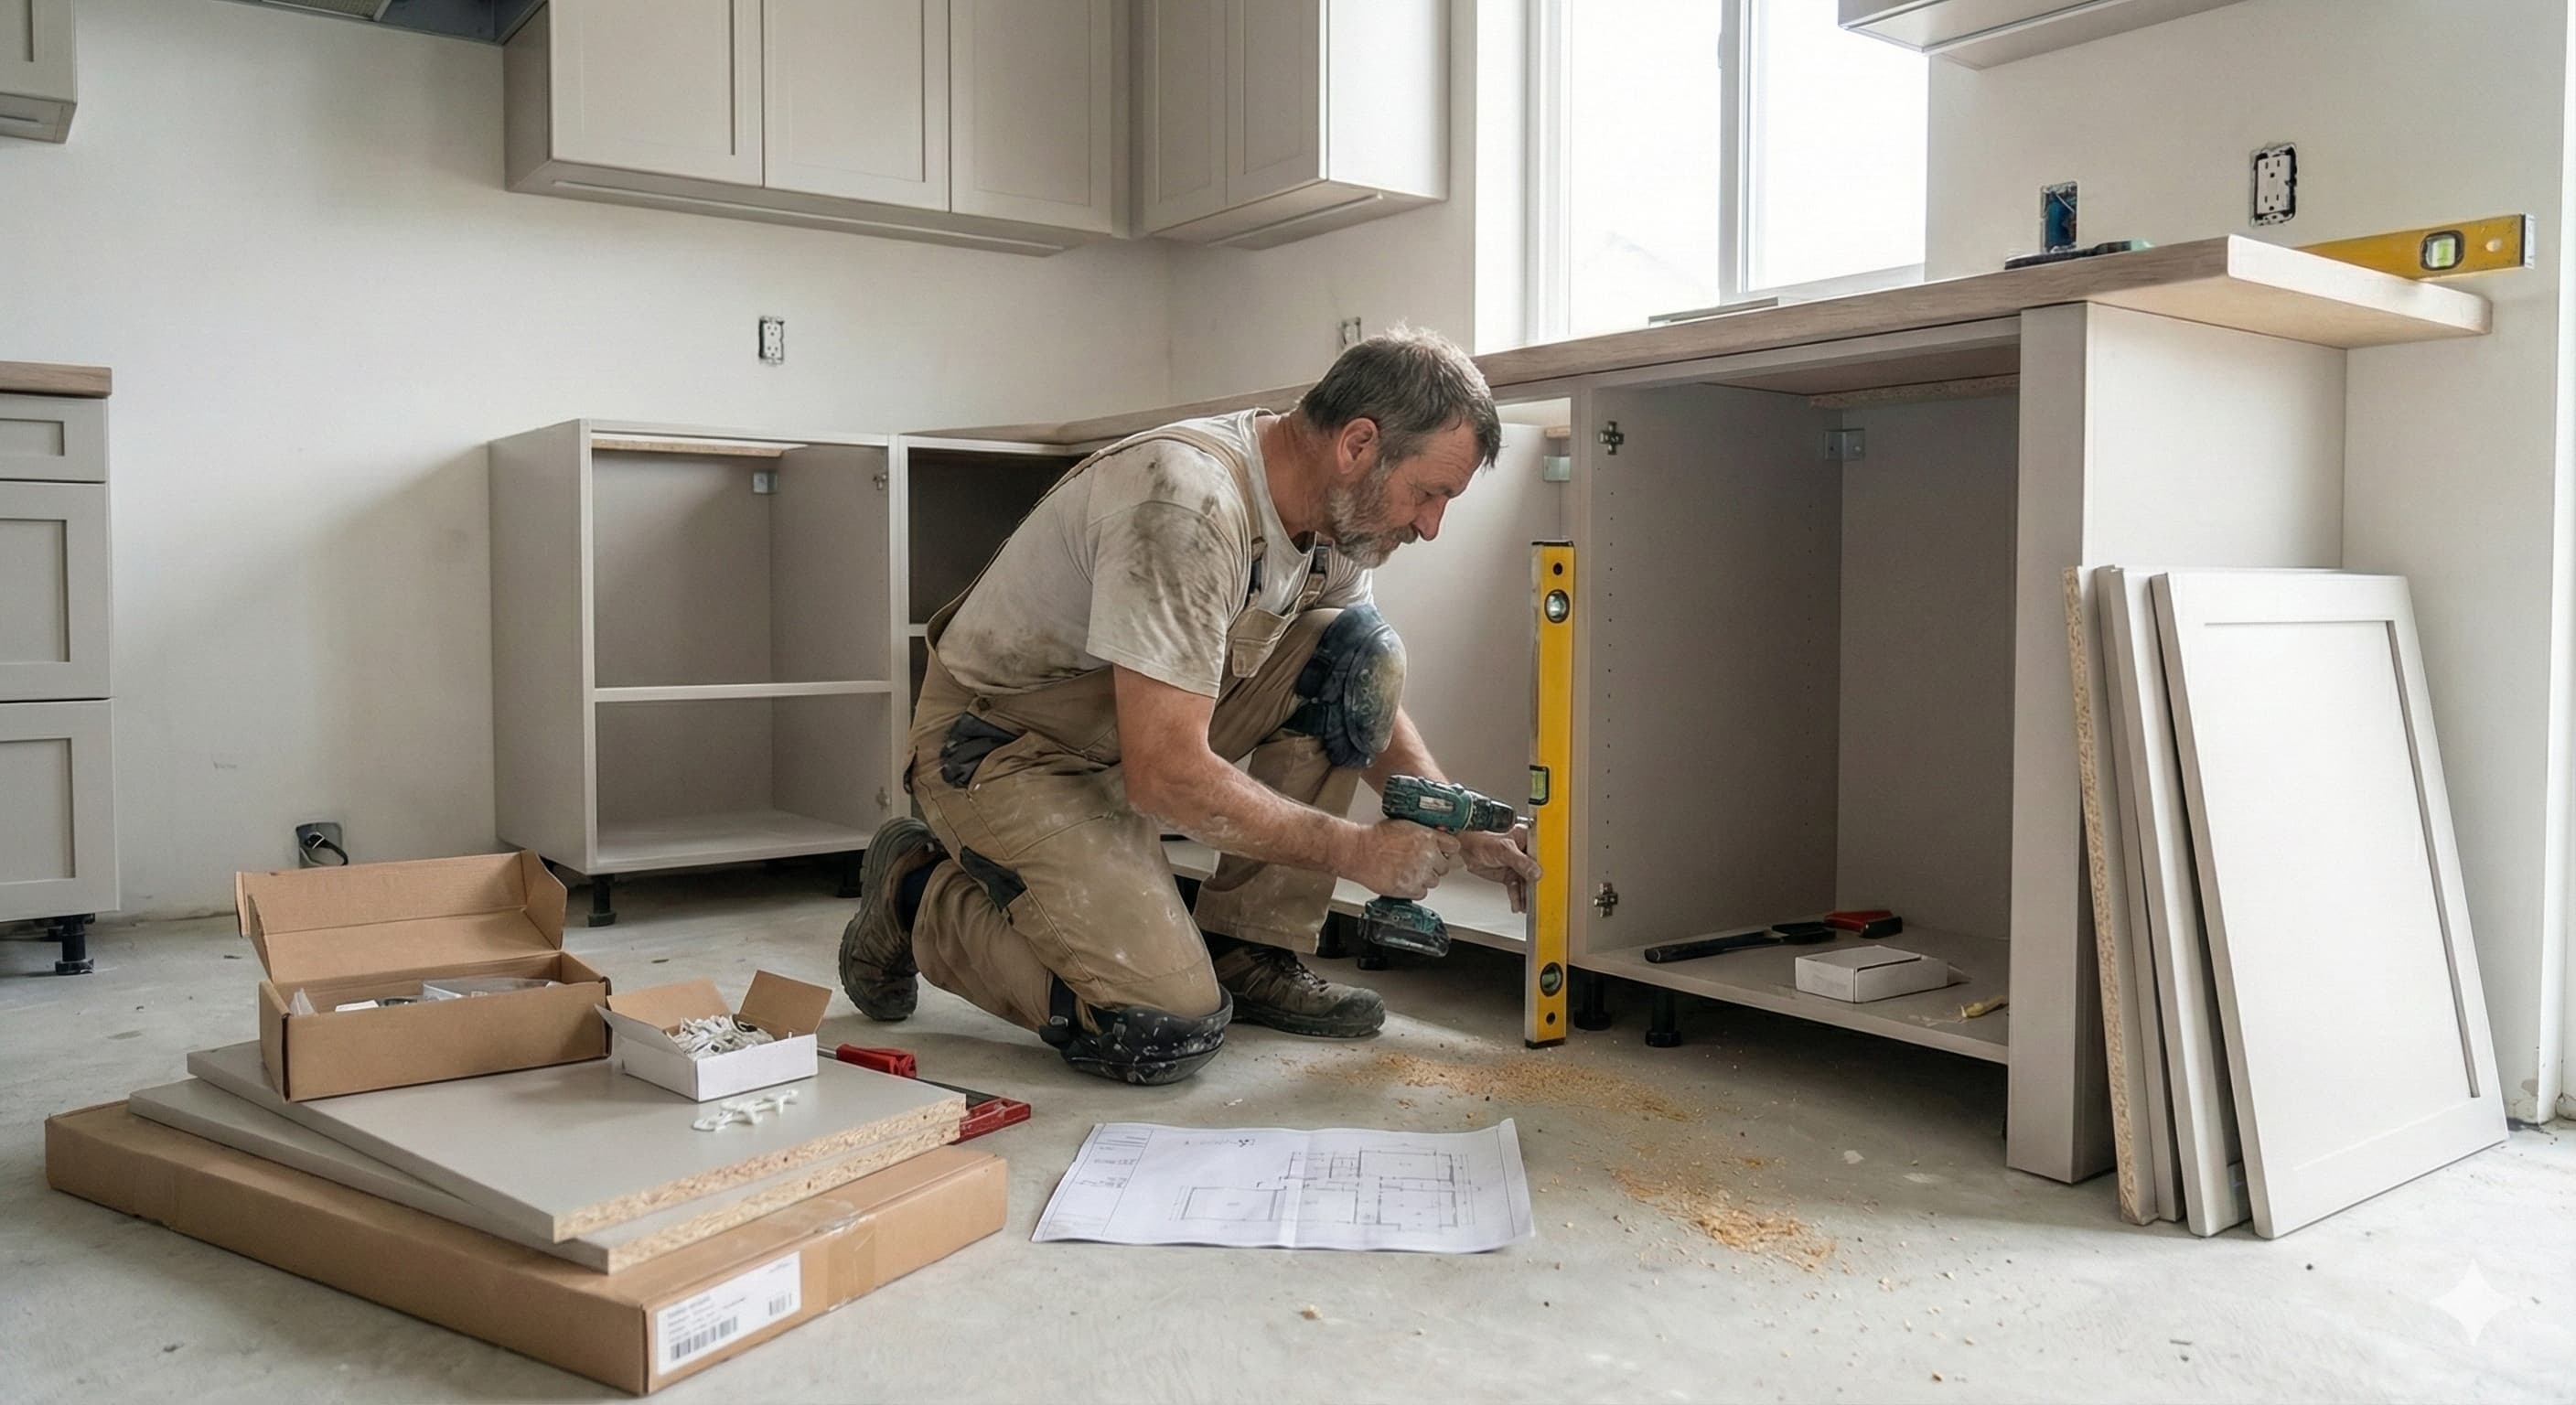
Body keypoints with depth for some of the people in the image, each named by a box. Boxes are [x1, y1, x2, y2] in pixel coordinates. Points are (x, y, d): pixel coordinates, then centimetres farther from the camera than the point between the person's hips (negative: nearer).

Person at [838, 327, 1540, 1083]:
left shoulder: (1336, 510, -4)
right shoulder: (1189, 503, -31)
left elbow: (1367, 698, 11)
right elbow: (1166, 774, -33)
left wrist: (1456, 828, -2)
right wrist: (1357, 850, -24)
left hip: (1150, 726, 8)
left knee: (1362, 653, -8)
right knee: (1168, 1034, -21)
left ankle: (1249, 957, 1)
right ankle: (916, 894, 3)